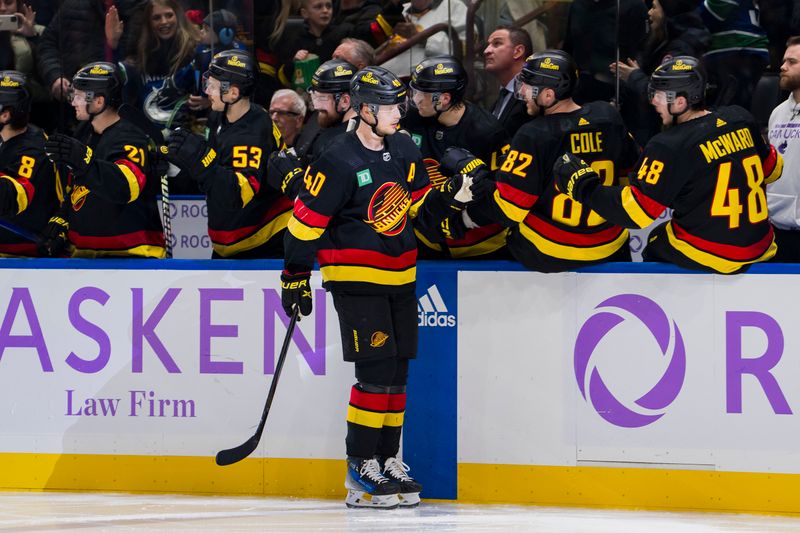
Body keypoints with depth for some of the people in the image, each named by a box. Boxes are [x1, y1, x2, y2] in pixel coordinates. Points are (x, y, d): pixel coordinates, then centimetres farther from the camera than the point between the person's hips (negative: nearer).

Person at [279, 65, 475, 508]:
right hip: (355, 278, -8)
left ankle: (387, 461, 20)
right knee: (376, 370, -13)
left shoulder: (405, 152, 7)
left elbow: (420, 208, 18)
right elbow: (305, 220, -12)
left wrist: (450, 197, -2)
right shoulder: (339, 163, -15)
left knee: (396, 372, 10)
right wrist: (295, 277, -12)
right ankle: (360, 472, -8)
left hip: (399, 277, 8)